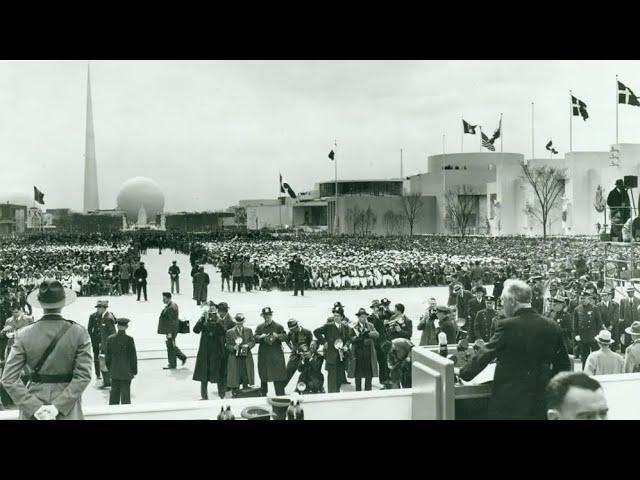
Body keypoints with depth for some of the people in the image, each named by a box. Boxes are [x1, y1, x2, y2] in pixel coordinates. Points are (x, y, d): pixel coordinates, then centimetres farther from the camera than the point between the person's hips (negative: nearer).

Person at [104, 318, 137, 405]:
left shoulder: (110, 339, -2)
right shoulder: (129, 339, -13)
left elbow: (107, 356, 5)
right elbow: (133, 357, -8)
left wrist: (109, 369, 16)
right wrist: (134, 371, 1)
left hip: (114, 372, 4)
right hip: (126, 372, -4)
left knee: (114, 392, 13)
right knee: (125, 393, 3)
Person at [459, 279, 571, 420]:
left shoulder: (508, 326, -15)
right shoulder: (552, 327, 1)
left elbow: (485, 355, -7)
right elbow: (563, 367, 8)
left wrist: (463, 373, 7)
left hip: (509, 404, -5)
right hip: (541, 402, 5)